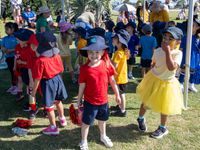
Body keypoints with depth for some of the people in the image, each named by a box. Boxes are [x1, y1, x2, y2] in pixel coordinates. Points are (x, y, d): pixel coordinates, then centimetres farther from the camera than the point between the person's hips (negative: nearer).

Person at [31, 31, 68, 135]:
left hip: (47, 83, -6)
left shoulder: (40, 61, -26)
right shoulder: (57, 56, -8)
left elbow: (37, 78, -20)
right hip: (58, 79, 6)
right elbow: (61, 69, 4)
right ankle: (62, 119, 46)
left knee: (49, 106, 10)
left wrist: (34, 90, -8)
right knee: (58, 101, 26)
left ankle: (53, 127, 21)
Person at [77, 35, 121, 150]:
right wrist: (79, 100, 0)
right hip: (90, 101, -3)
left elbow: (112, 81, 1)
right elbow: (82, 86, -9)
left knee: (102, 120, 26)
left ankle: (103, 136, 52)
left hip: (104, 100, 3)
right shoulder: (84, 68, -18)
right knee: (86, 122, 12)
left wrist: (117, 95, 8)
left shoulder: (106, 64, -11)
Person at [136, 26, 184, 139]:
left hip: (167, 83, -3)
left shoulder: (178, 53, -22)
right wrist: (151, 75, 9)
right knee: (146, 101, 16)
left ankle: (163, 128, 33)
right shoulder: (158, 50, -11)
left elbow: (171, 67, -38)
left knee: (164, 106, 11)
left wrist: (168, 51, -36)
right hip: (153, 79, 3)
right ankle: (141, 119, 44)